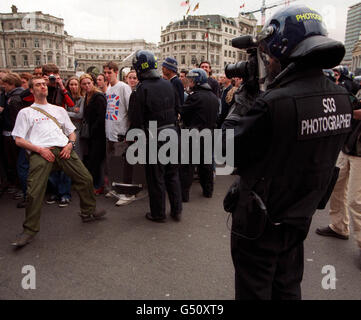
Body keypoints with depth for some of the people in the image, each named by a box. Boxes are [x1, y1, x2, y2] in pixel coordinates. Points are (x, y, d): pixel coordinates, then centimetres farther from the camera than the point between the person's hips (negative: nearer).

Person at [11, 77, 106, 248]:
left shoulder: (59, 110, 28)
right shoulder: (26, 112, 17)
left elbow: (71, 131, 27)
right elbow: (19, 139, 8)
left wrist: (70, 144, 3)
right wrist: (40, 149, -8)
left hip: (63, 149, 3)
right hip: (40, 152, -3)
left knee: (86, 178, -4)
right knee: (34, 191, -15)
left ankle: (88, 212, 18)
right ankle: (29, 230, 2)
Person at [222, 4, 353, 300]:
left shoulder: (274, 103, -29)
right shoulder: (341, 98, -3)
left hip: (260, 223, -7)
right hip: (300, 218, 7)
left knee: (254, 291, 16)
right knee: (288, 288, 27)